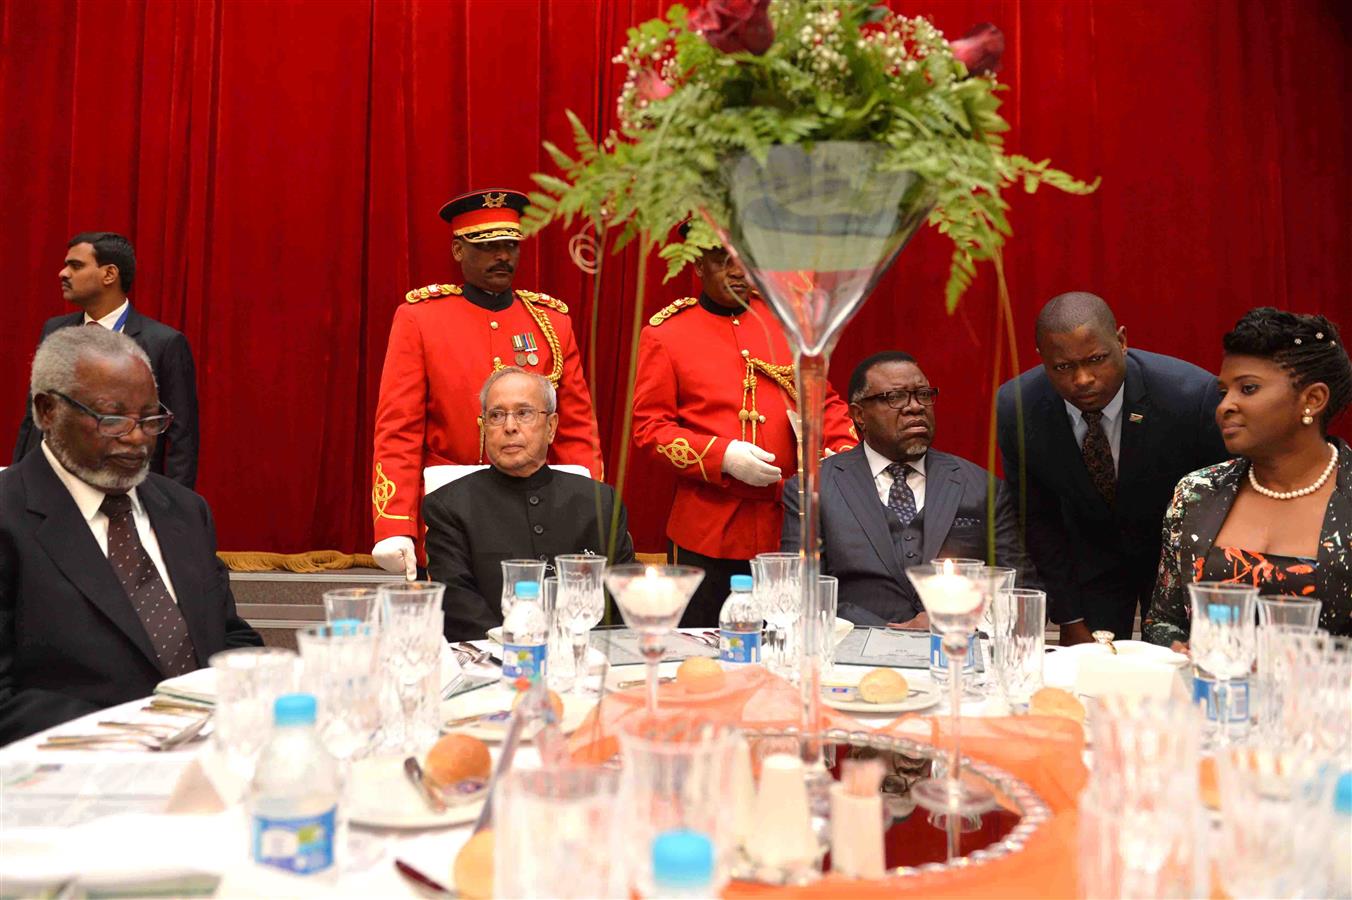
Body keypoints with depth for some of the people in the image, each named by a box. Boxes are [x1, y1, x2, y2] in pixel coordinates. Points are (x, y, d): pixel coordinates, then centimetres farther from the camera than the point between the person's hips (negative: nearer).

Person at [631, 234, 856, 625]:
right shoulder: (664, 332, 0)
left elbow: (824, 402, 14)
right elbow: (648, 427, -4)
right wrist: (723, 456, -16)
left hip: (788, 526, 3)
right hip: (706, 533, -2)